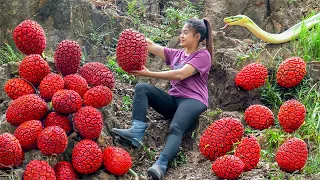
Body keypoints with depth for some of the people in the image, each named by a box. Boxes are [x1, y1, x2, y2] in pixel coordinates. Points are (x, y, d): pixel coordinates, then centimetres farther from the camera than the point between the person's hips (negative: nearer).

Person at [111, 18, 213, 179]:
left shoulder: (203, 55, -1)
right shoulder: (176, 54, 22)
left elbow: (180, 75, -16)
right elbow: (152, 46, 8)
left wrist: (148, 73, -21)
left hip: (193, 100, -7)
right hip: (173, 100, 7)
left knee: (176, 129, -36)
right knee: (142, 88, -16)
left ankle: (160, 165, -60)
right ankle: (136, 131, -34)